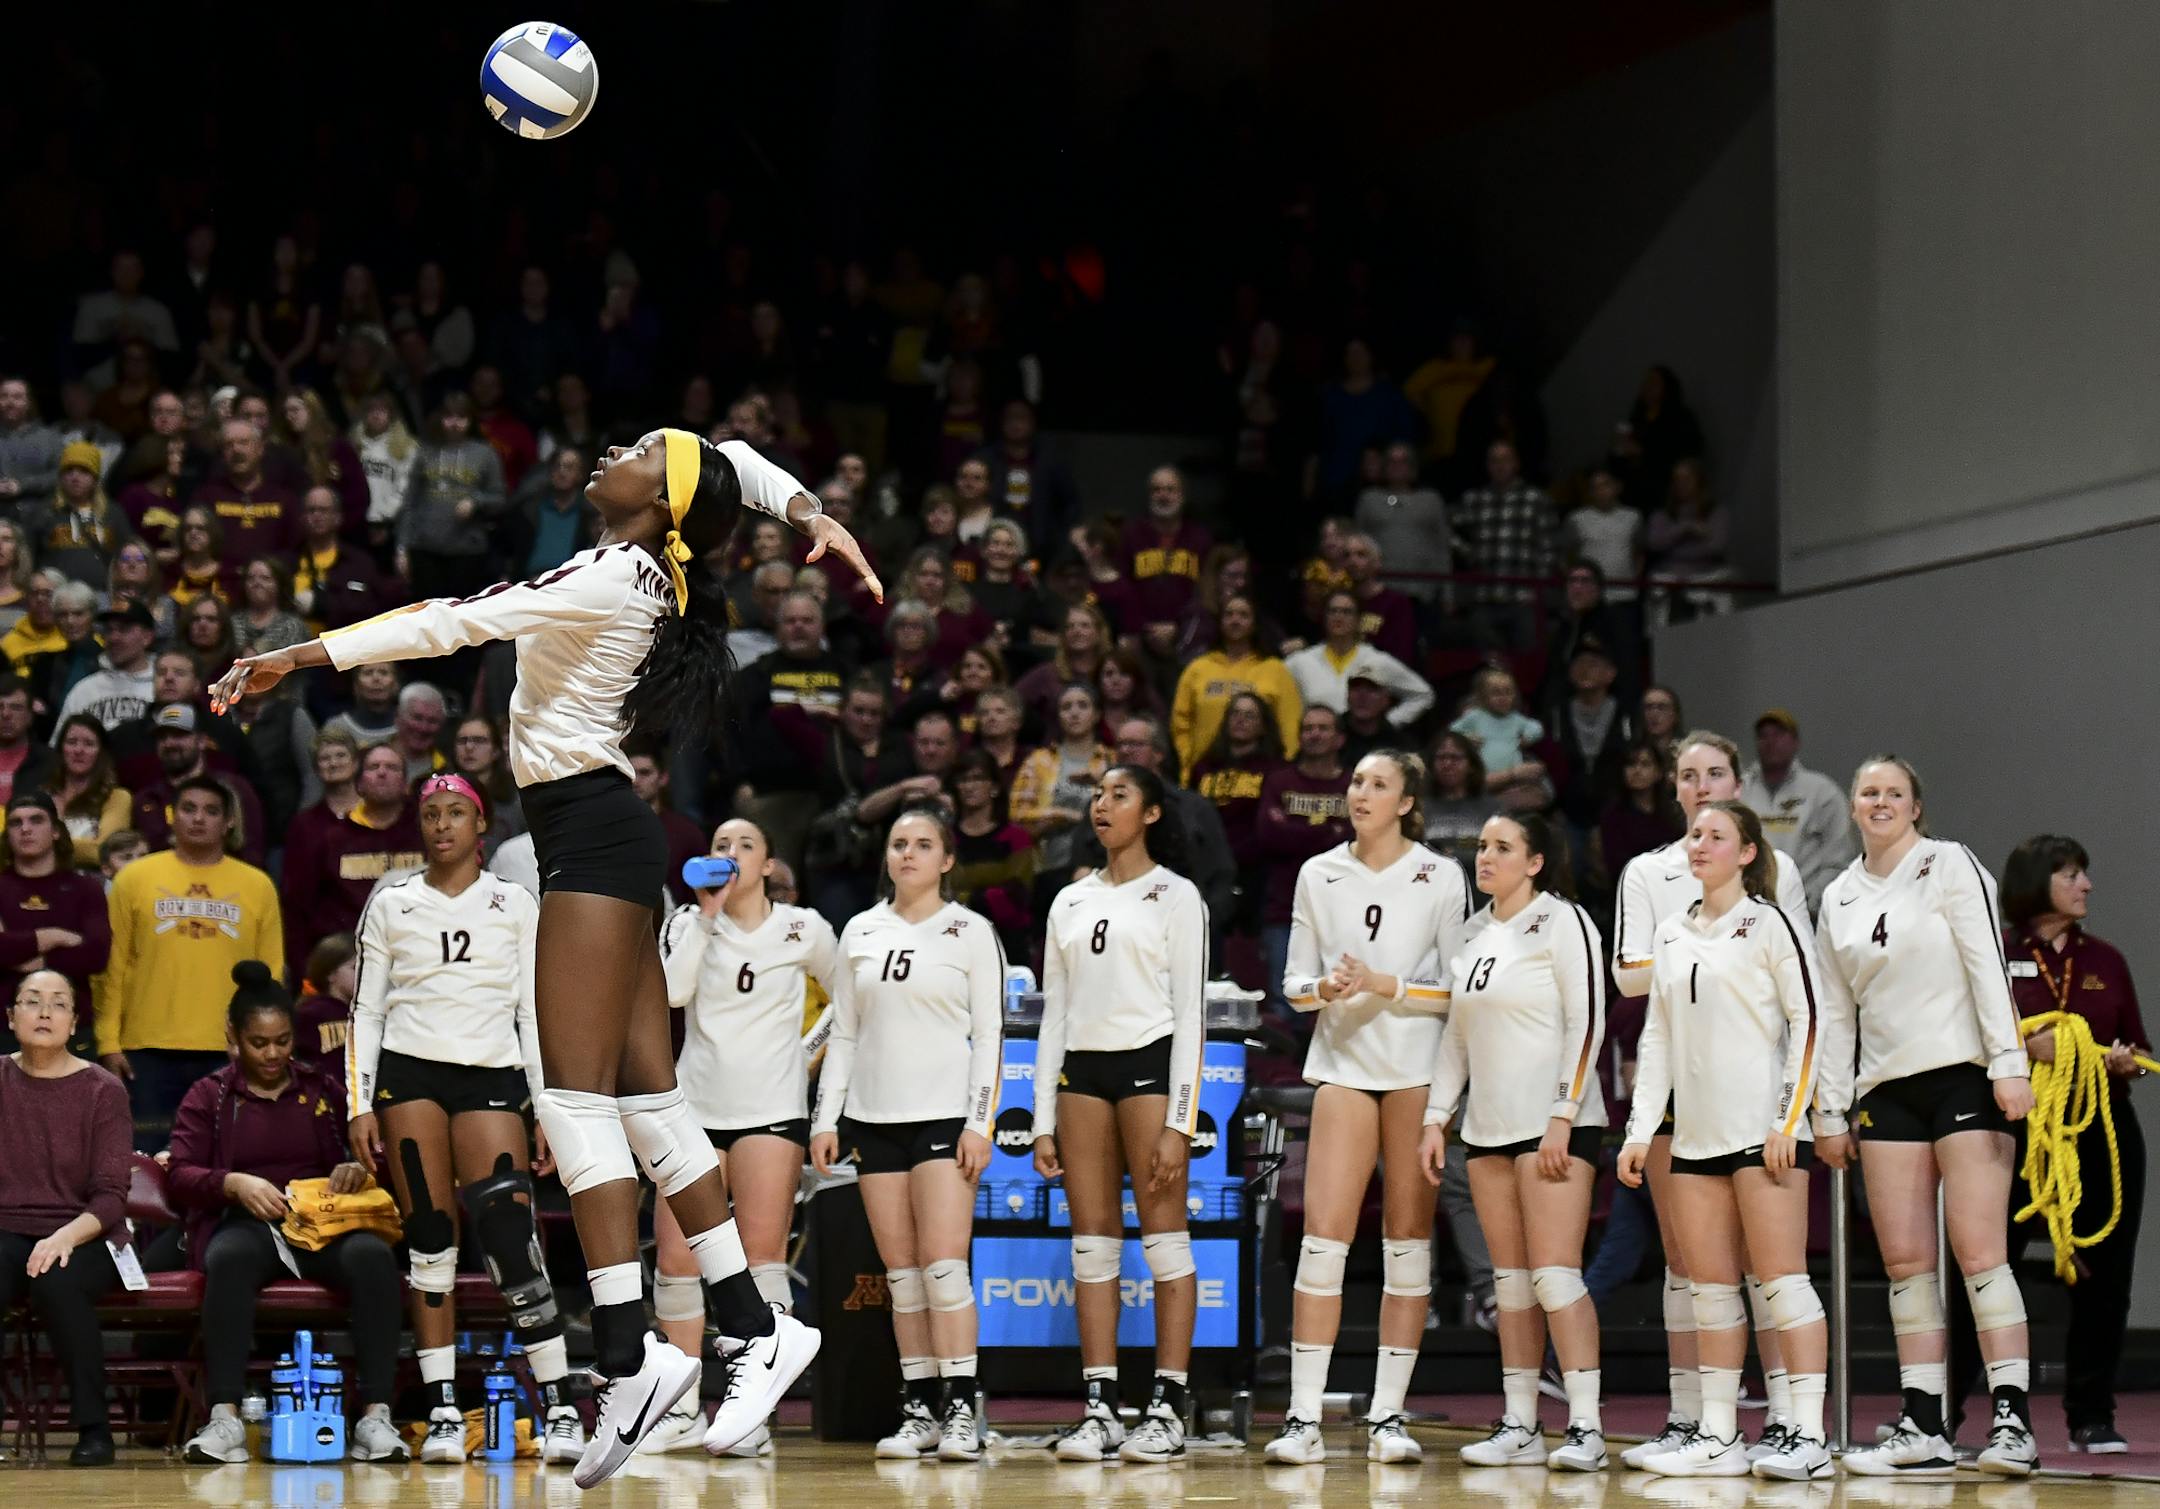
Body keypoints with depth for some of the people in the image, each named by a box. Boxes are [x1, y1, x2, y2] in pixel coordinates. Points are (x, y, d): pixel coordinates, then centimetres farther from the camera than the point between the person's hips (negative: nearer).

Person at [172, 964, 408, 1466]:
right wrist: (234, 1184, -17)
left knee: (372, 1255, -34)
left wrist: (361, 1170, -11)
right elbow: (181, 1174, 4)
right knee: (230, 1258, -40)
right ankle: (225, 1420, -43)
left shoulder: (322, 1089, 20)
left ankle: (375, 1418, -36)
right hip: (245, 1223, -1)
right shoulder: (208, 1096, 16)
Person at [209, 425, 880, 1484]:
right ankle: (758, 1333, 10)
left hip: (590, 832, -10)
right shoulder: (646, 572, 11)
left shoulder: (610, 579, -13)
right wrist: (808, 512, 9)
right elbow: (734, 463, 25)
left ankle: (627, 1360, -20)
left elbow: (456, 623, -18)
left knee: (577, 1098, -14)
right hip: (606, 839, 10)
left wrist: (301, 656, -19)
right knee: (647, 1100, 9)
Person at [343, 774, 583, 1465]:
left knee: (512, 1240, -13)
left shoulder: (515, 906, 10)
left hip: (492, 1076, -1)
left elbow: (535, 1013, 9)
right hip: (409, 1071, 1)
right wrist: (360, 1106, 2)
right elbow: (365, 1010, 11)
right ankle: (443, 1414, -1)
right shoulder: (390, 905, 11)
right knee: (428, 1242, -4)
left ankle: (559, 1410, -10)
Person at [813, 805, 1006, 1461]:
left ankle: (961, 1412, -10)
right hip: (874, 1116, 4)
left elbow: (991, 1033, -1)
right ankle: (919, 1412, 6)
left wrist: (980, 1123, -9)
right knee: (901, 1272, 3)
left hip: (944, 1113, -4)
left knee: (944, 1264, -12)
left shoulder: (971, 932, 2)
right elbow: (844, 1033, 15)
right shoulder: (860, 932, 12)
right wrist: (825, 1120, 8)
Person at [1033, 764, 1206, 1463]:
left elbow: (1191, 1012, -5)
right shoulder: (1071, 901, 16)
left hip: (1150, 1063, -5)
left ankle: (1168, 1411, -5)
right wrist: (1043, 1121, 9)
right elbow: (1054, 1012, 16)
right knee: (1092, 1241, 2)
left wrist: (1178, 1123, -13)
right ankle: (1098, 1410, 3)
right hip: (1081, 1070, 5)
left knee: (1163, 1234, -5)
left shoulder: (1175, 896, 1)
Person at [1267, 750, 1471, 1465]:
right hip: (1343, 1065, 1)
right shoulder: (1318, 875, 9)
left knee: (1407, 1239, 0)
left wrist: (1389, 987, -14)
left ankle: (1388, 1416, 6)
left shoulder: (1440, 877, 2)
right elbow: (1295, 983, 12)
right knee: (1323, 1238, -7)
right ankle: (1303, 1418, -7)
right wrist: (1324, 990, -10)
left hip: (1419, 1071, -1)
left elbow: (1460, 988, 0)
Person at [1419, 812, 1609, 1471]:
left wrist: (1562, 1117, -16)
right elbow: (1456, 1034, 20)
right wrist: (1436, 1118, 13)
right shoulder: (1475, 935, 15)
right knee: (1510, 1280, 6)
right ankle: (1519, 1428, 8)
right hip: (1488, 1125, 7)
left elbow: (1587, 1022, -10)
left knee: (1554, 1274, -12)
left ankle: (1585, 1428, -11)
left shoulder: (1561, 921, -4)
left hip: (1554, 1124, -7)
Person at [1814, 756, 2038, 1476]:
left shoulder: (1949, 864, 0)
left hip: (1964, 1073, -5)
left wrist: (2009, 1063, -15)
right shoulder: (1838, 898, 15)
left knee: (1978, 1251, -12)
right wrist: (1829, 1110, 13)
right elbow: (1834, 1010, 17)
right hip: (1887, 1088, 5)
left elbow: (1988, 965, -7)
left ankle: (2013, 1423, -13)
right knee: (1904, 1262, 0)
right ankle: (1922, 1430, 1)